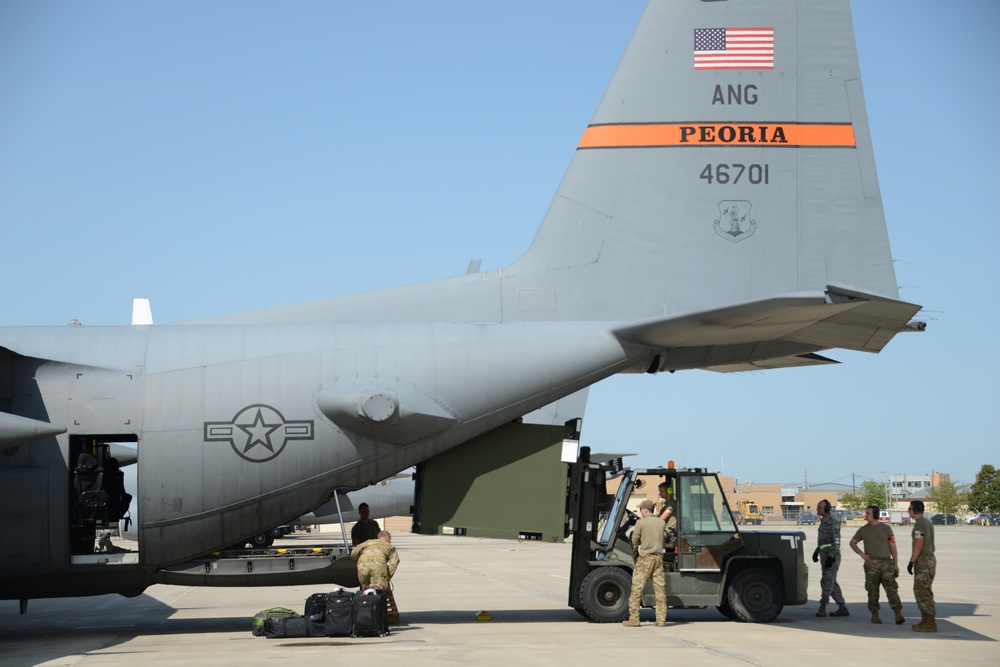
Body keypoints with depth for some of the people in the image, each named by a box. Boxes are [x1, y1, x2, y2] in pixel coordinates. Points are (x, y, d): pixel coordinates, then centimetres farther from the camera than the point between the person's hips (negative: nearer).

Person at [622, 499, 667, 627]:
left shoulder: (640, 522, -6)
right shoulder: (661, 522, 7)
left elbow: (635, 540, 0)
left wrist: (635, 553, 17)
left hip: (645, 558, -4)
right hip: (658, 557, 5)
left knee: (637, 588, -1)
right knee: (660, 589, 5)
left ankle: (633, 619, -3)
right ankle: (661, 619, 4)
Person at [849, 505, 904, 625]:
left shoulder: (886, 528, 5)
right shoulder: (863, 530, 9)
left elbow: (892, 547, 5)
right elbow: (852, 542, 18)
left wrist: (896, 564, 1)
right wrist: (861, 554, 2)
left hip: (886, 562, -1)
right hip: (871, 563, 1)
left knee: (891, 587, -10)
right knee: (873, 590, 3)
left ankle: (898, 615, -17)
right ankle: (874, 614, 12)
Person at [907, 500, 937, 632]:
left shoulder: (919, 525, -15)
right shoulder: (928, 524, 16)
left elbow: (918, 546, -21)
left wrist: (911, 562, -19)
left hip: (923, 562, -10)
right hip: (929, 559, 10)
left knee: (923, 592, -8)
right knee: (921, 591, 14)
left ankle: (930, 624, -8)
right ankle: (925, 621, 16)